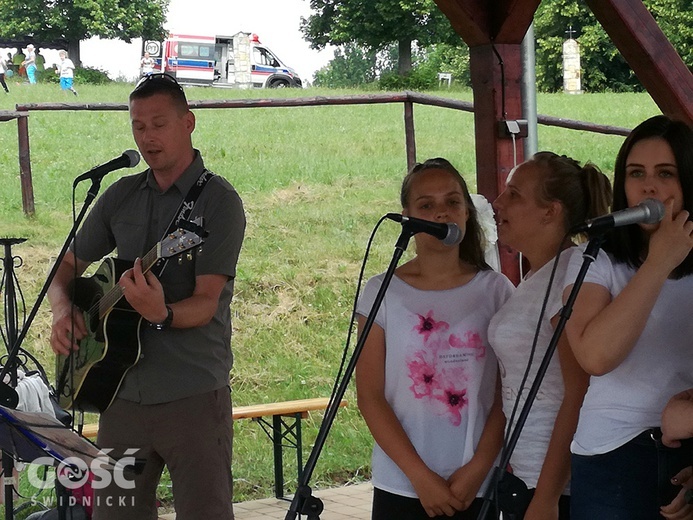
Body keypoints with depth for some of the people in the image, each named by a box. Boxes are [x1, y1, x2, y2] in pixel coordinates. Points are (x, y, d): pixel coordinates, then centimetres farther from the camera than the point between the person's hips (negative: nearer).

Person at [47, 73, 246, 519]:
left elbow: (206, 303, -15)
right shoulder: (121, 196, 10)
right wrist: (63, 309, -3)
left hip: (193, 396, -5)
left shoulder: (219, 201, -7)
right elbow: (69, 266, 18)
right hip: (124, 391, 5)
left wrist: (161, 314, -36)